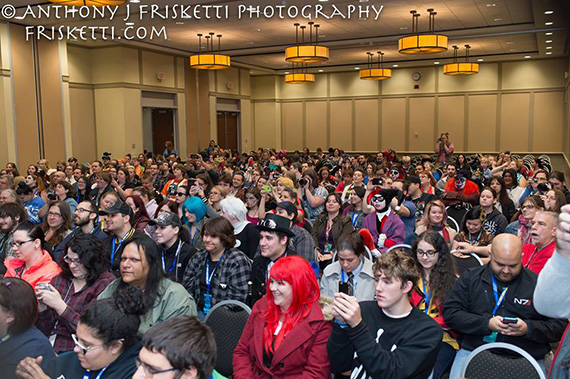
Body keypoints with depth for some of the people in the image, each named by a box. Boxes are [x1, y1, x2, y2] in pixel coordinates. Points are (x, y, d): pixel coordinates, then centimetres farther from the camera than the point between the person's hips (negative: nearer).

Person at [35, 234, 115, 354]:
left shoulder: (105, 284, -8)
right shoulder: (59, 279, 10)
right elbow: (45, 329, 13)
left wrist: (59, 305, -18)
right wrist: (42, 305, -6)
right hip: (47, 346, 6)